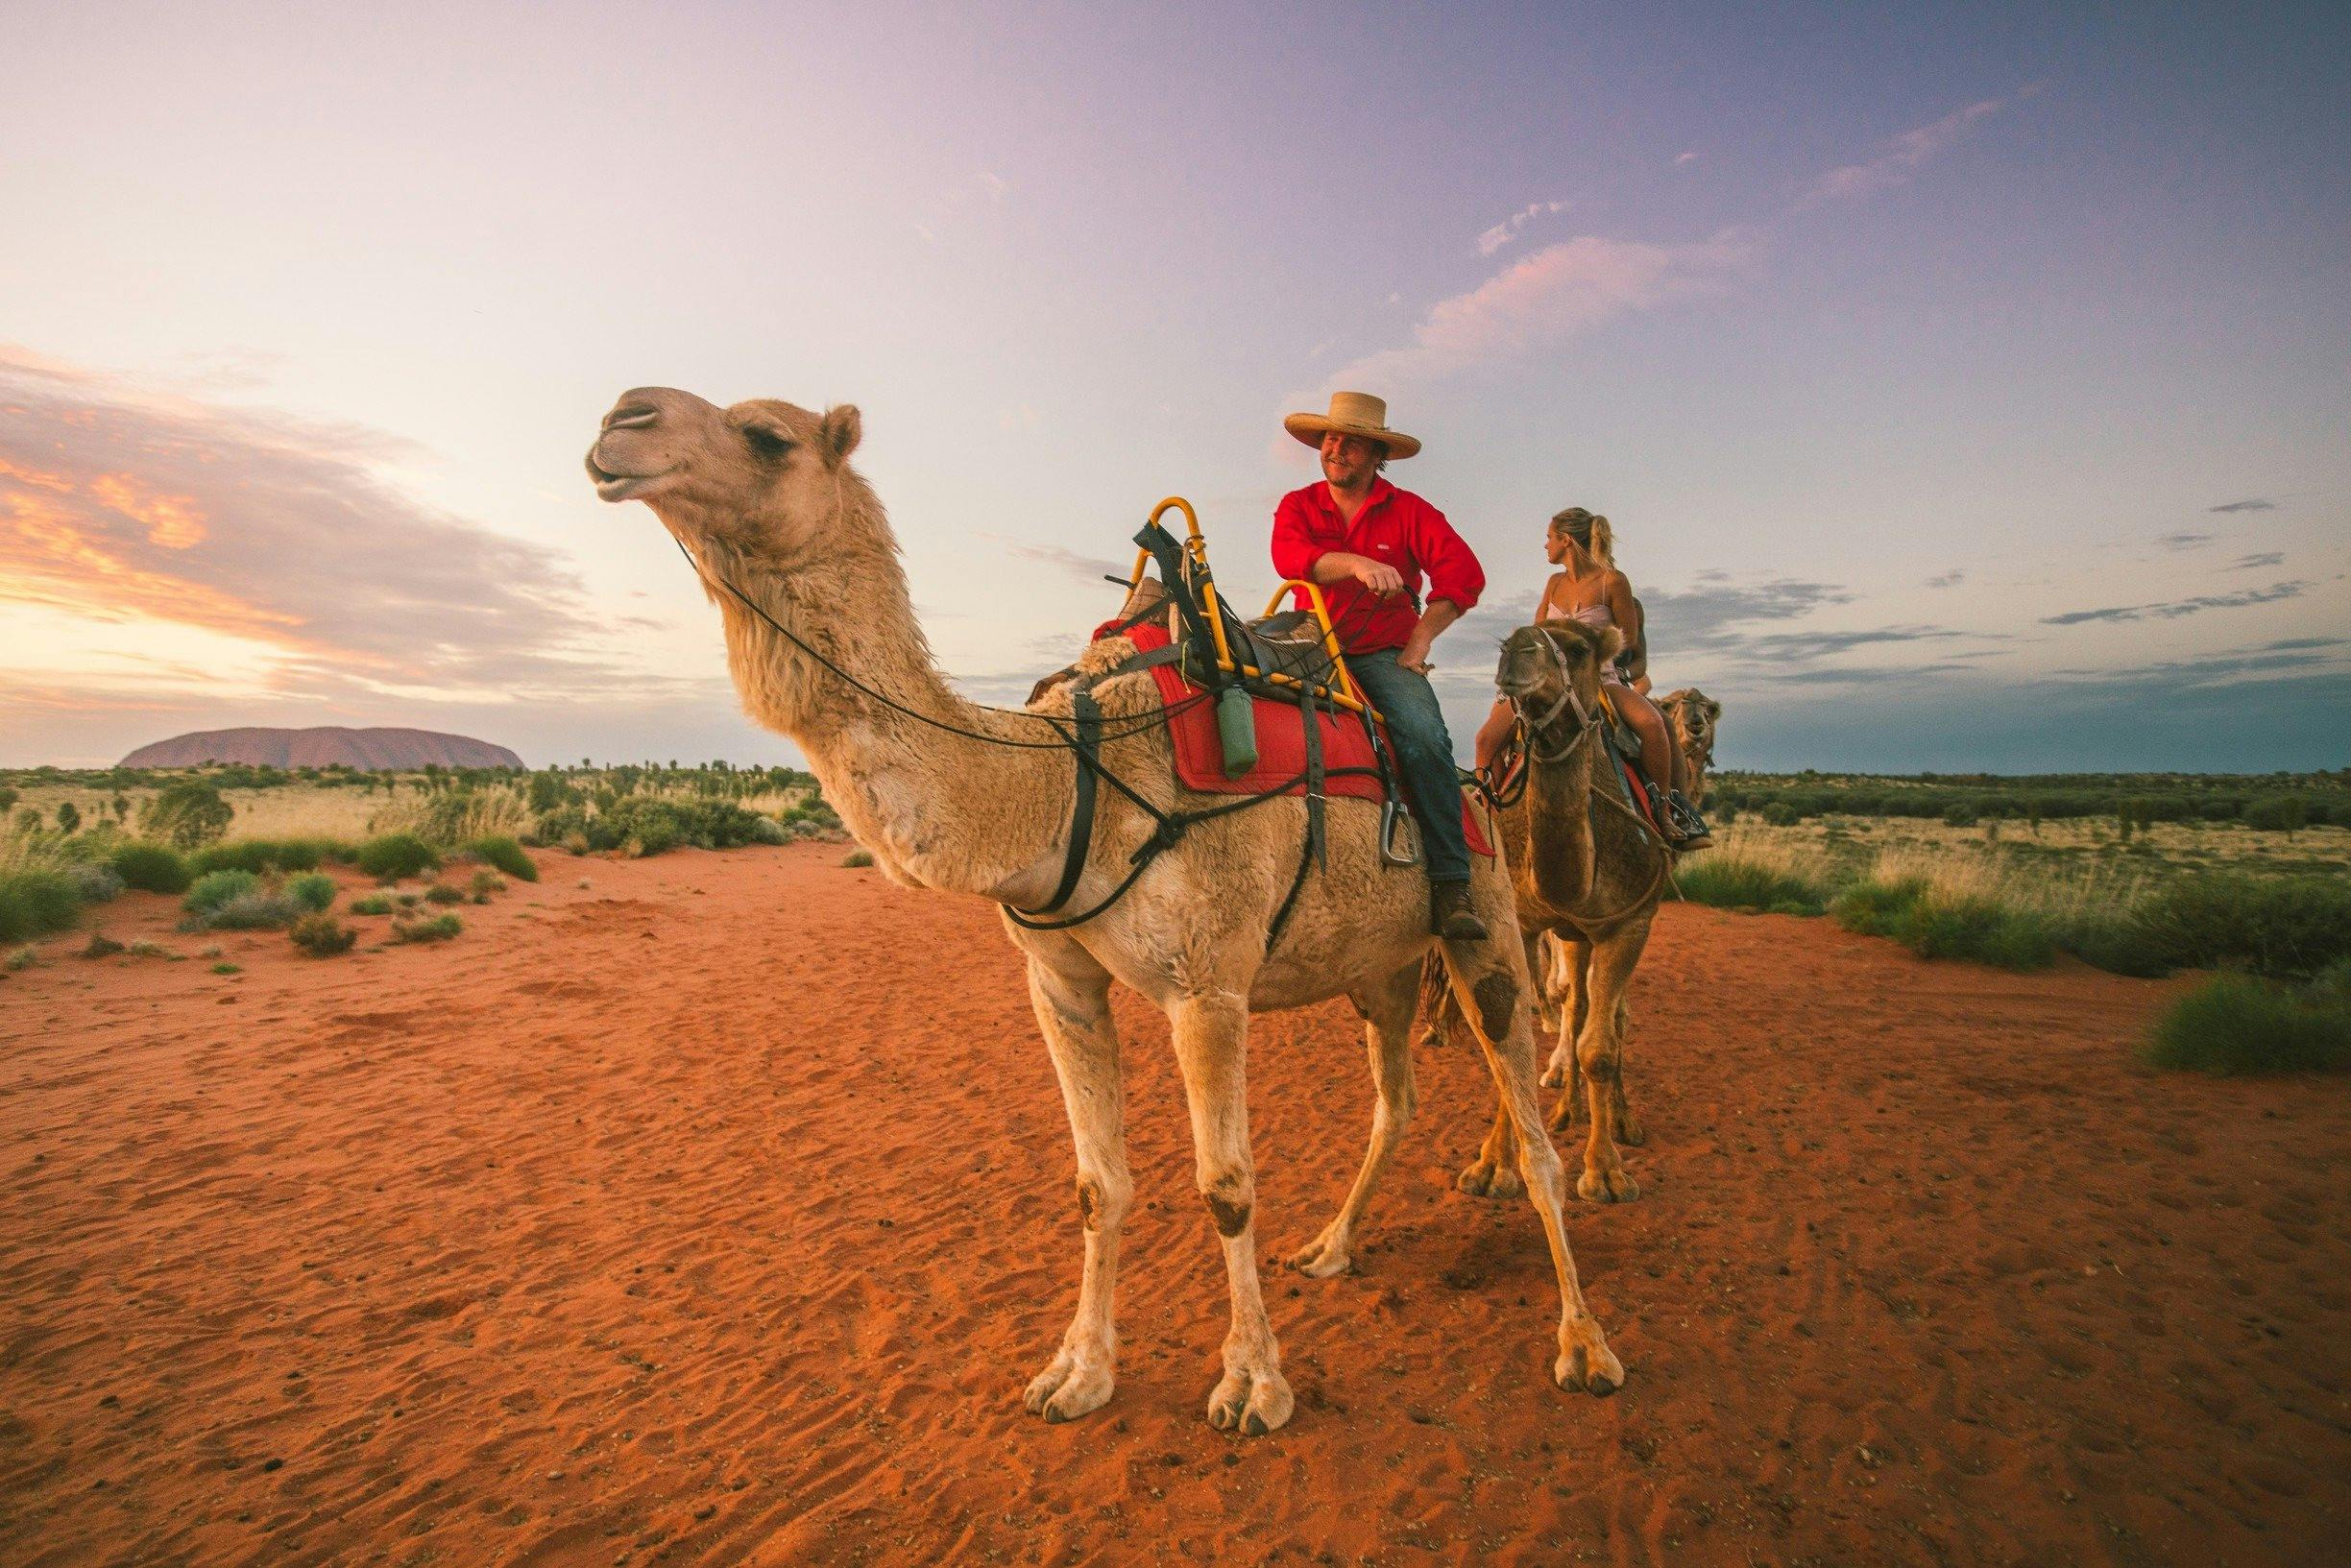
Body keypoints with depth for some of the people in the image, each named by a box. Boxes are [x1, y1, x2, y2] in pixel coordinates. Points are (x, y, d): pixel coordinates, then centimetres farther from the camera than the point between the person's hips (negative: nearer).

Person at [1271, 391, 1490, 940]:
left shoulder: (1408, 510, 7)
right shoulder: (1297, 506, 10)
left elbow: (1464, 572, -5)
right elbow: (1289, 557, -14)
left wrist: (1419, 643, -10)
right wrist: (1355, 563, -30)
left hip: (1386, 654, -1)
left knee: (1424, 738, -28)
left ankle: (1450, 887, -23)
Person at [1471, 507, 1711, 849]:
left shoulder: (1612, 582, -3)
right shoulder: (1555, 583, 12)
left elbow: (1628, 641, 1)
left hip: (1602, 678, -4)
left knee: (1651, 721, -33)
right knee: (1488, 738, -16)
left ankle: (1665, 809, -16)